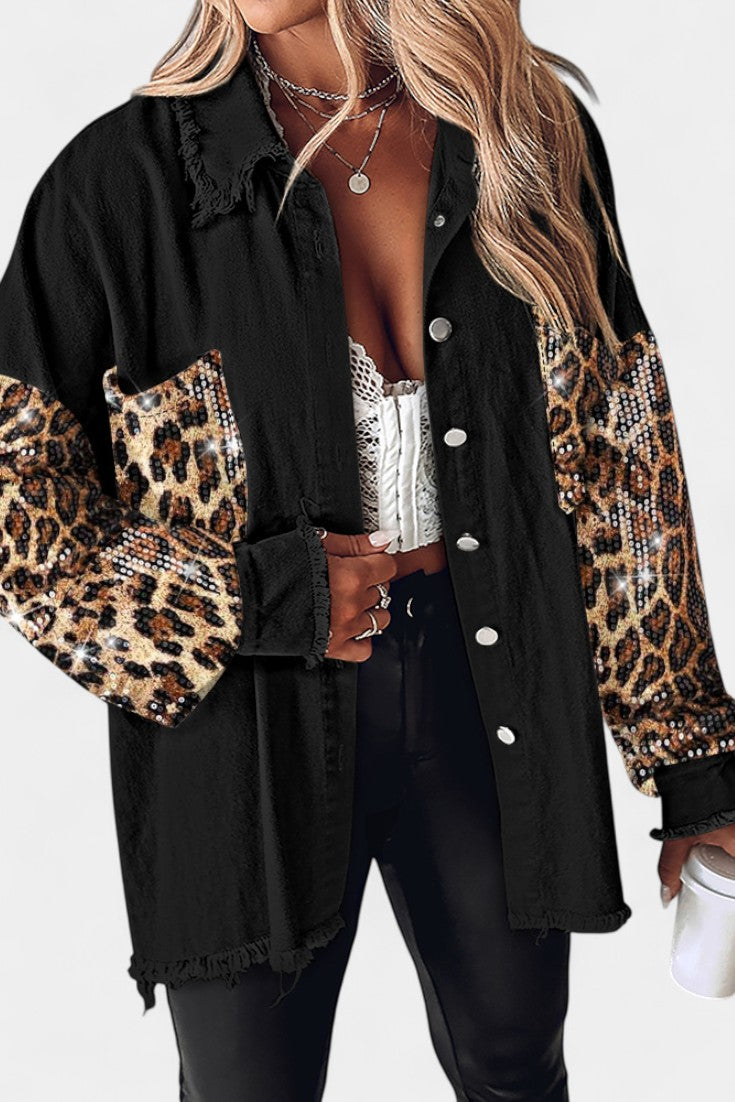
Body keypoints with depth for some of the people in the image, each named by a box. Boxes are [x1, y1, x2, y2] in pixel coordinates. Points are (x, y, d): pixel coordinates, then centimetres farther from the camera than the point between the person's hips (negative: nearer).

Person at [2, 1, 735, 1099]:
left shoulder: (535, 142, 0)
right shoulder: (123, 175, -8)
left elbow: (623, 474, 4)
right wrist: (262, 596, -15)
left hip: (493, 694, 3)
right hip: (248, 728, -2)